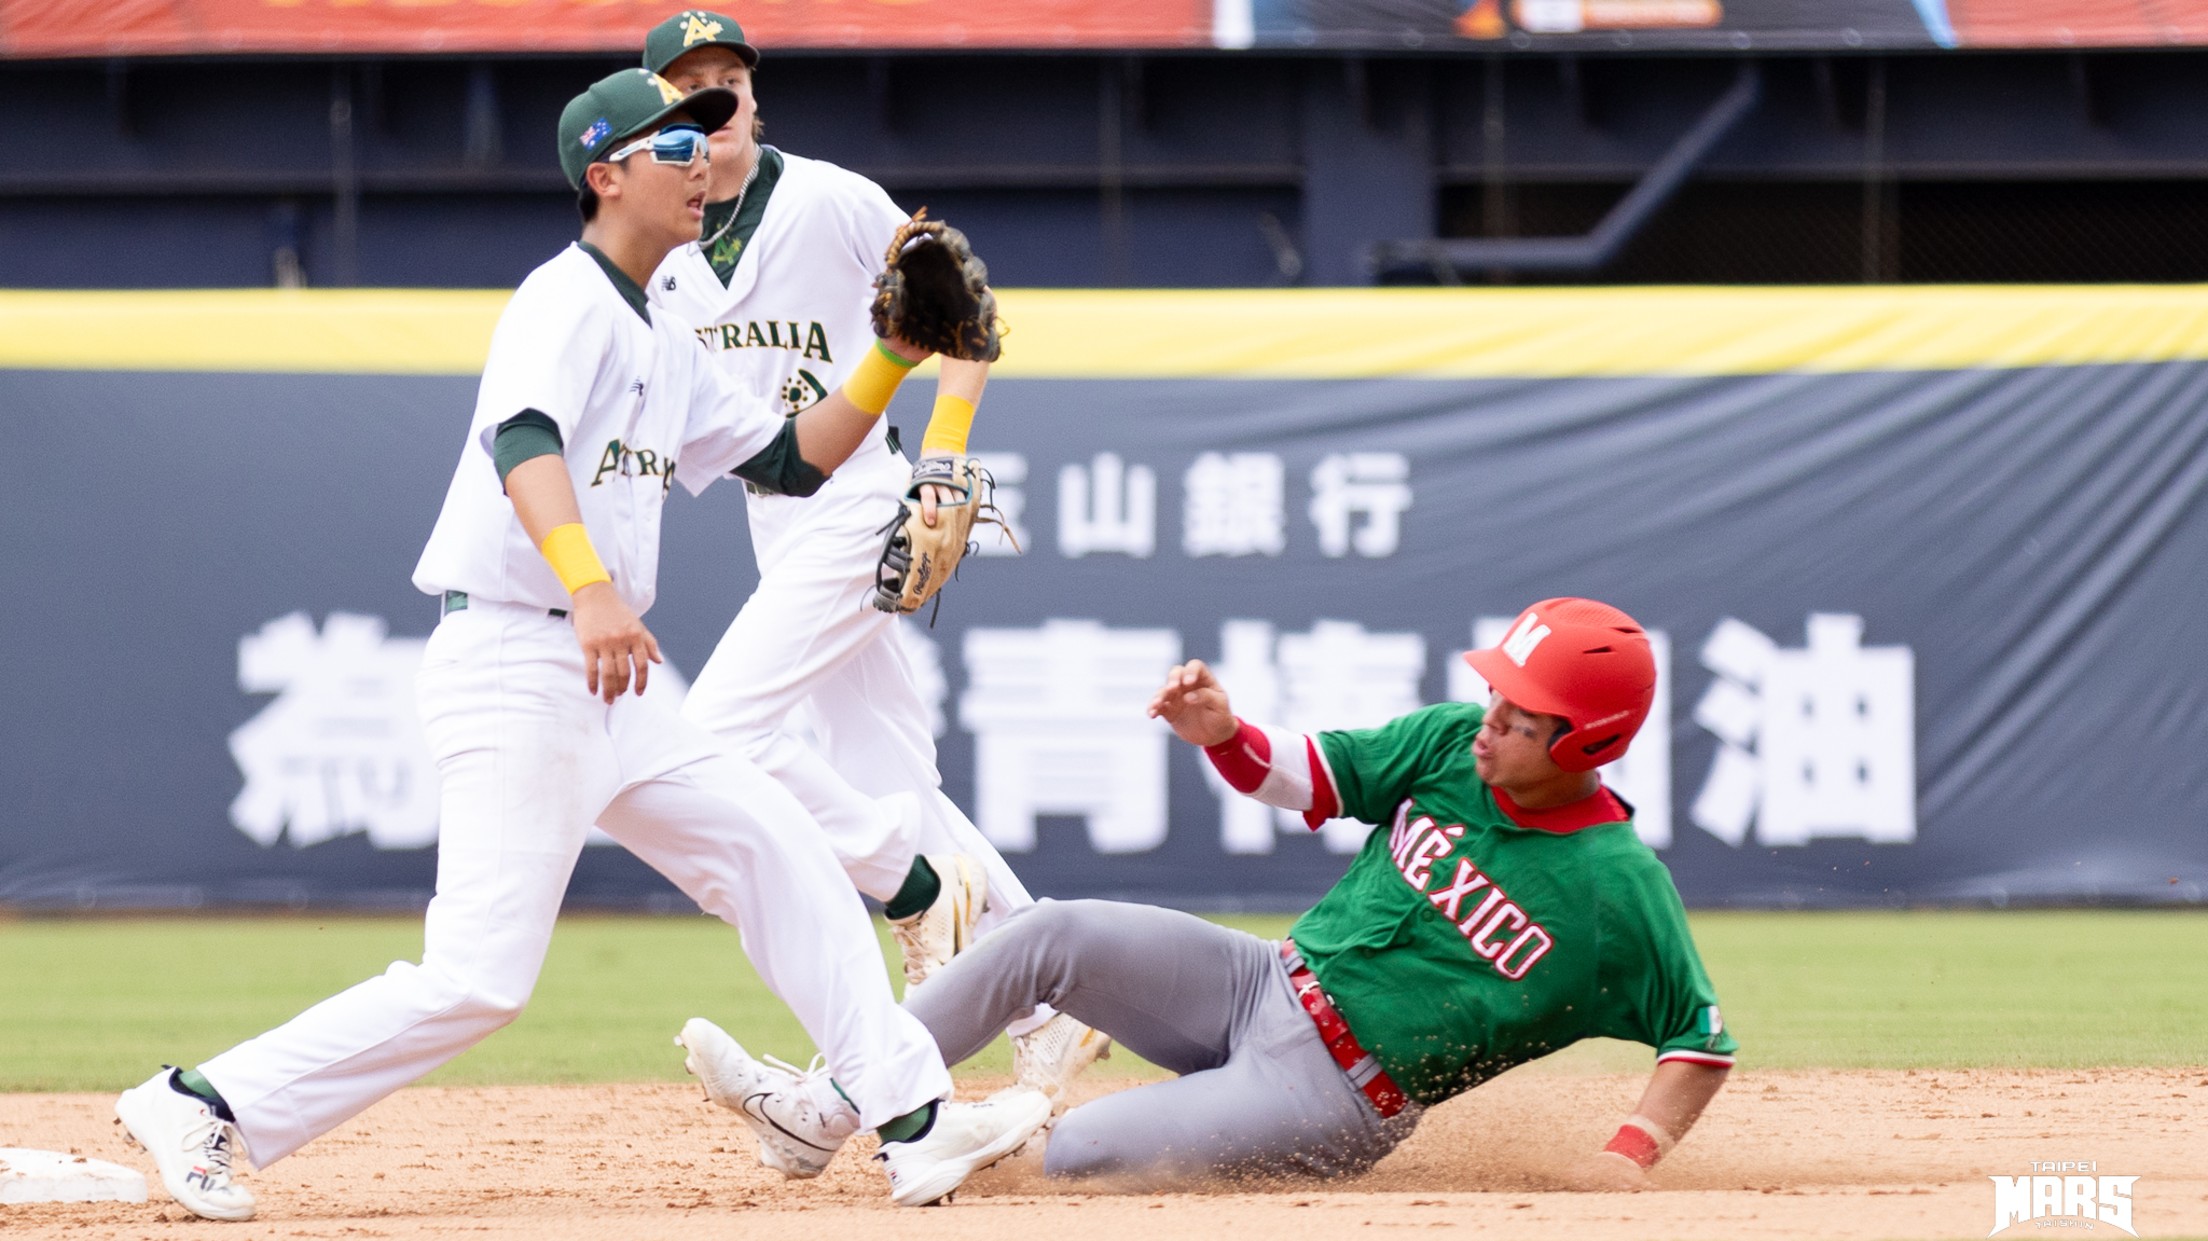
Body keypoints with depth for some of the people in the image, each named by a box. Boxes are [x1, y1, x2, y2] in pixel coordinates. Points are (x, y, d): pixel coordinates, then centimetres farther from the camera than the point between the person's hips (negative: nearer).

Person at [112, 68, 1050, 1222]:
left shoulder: (663, 343, 18)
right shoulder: (569, 302, -11)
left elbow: (794, 458, 24)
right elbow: (522, 441, -30)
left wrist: (894, 356, 10)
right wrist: (591, 588, -47)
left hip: (602, 677, 10)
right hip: (513, 662, -10)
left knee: (774, 847, 7)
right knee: (478, 979, -14)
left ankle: (910, 1120, 9)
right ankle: (203, 1107, -7)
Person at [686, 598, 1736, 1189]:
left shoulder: (1621, 893, -17)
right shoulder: (1453, 746, -1)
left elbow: (1703, 1043, -11)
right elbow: (1312, 777, 7)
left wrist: (1632, 1154, -26)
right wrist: (1223, 735, -14)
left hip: (1335, 1099, -6)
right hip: (1266, 983, 6)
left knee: (1069, 1156, -21)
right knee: (1049, 937, -12)